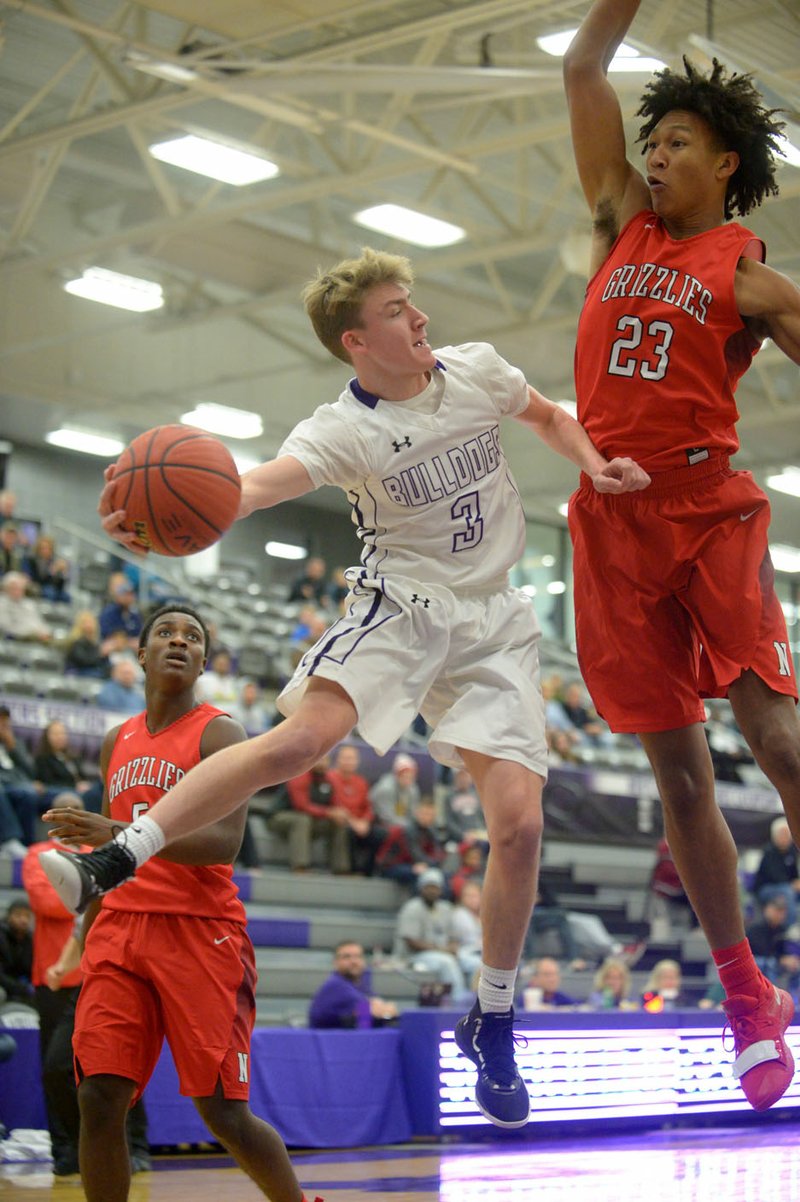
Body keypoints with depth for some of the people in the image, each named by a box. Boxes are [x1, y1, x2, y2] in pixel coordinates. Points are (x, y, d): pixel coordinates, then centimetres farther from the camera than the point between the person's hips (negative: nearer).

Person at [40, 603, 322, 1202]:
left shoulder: (218, 733, -3)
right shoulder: (117, 741, 17)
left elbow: (224, 843, -17)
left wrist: (119, 833, -29)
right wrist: (86, 939, 20)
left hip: (200, 930, -5)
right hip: (122, 926, 5)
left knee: (224, 1111, -5)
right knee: (99, 1098, -7)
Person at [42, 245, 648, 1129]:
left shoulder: (476, 369, 0)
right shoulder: (343, 431, -14)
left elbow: (548, 416, 21)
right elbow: (267, 480, -34)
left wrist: (593, 466, 1)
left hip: (493, 619, 3)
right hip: (398, 602, -3)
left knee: (518, 822, -8)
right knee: (298, 740, -31)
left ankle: (492, 1024, 12)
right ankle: (115, 862, -22)